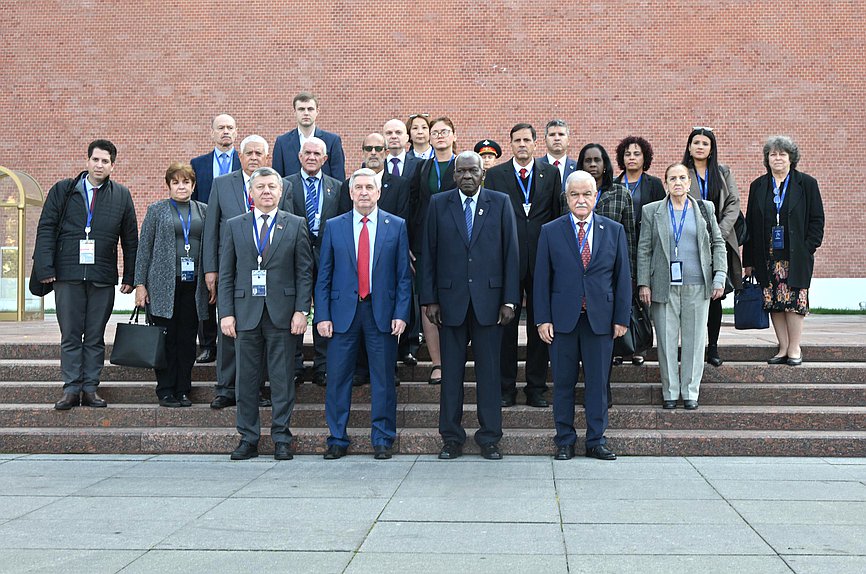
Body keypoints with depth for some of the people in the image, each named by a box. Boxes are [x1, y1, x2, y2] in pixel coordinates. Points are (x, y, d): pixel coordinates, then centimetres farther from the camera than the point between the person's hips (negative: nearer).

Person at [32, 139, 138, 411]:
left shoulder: (121, 195, 8)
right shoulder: (63, 190, 7)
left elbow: (130, 240, 10)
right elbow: (46, 229, 3)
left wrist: (129, 277, 5)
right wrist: (45, 269, -7)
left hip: (103, 278, 1)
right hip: (68, 276, 0)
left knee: (96, 337, 6)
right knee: (70, 336, 3)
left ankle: (90, 388, 13)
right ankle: (71, 390, 8)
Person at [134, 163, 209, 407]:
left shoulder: (203, 210, 12)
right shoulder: (157, 209, 6)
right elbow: (144, 247, 3)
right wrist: (140, 284, -4)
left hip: (193, 285, 2)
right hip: (164, 285, -2)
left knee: (188, 340, 4)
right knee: (167, 339, 0)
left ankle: (183, 391, 12)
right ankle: (166, 391, 7)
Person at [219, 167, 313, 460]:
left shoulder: (296, 225, 6)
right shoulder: (234, 226, 10)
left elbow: (304, 272, 3)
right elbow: (226, 274, 8)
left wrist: (301, 311, -5)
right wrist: (226, 313, 0)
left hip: (283, 313, -1)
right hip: (246, 312, 1)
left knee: (282, 379, 1)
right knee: (246, 379, 5)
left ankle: (281, 439, 10)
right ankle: (248, 439, 14)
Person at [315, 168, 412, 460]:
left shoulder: (396, 226, 6)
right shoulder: (334, 227, 8)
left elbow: (404, 275, 4)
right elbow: (324, 275, 7)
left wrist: (401, 313, -5)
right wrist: (322, 315, -1)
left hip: (382, 312, 0)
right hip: (343, 311, 1)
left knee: (383, 378, 3)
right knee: (338, 378, 3)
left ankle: (382, 440, 14)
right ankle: (337, 440, 14)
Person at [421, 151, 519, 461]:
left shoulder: (500, 202, 5)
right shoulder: (438, 203, 7)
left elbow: (511, 253, 3)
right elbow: (429, 254, 5)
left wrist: (509, 300, -3)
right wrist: (430, 299, -1)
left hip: (488, 299, 0)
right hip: (451, 299, 1)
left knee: (489, 370, 4)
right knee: (451, 371, 5)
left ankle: (489, 438, 13)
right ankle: (451, 438, 14)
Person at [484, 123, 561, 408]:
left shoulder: (551, 173, 9)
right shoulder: (495, 174, 7)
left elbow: (557, 214, 7)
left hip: (542, 258, 1)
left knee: (540, 325, 5)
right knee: (505, 324, 3)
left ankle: (537, 388, 14)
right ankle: (506, 388, 12)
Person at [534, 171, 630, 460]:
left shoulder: (614, 231, 7)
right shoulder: (550, 231, 4)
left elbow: (622, 277, 7)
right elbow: (542, 278, 2)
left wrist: (621, 317, 2)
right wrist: (543, 319, -4)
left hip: (600, 319, 1)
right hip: (562, 319, -1)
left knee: (598, 382, 6)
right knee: (563, 383, 5)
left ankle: (596, 441, 16)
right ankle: (564, 441, 16)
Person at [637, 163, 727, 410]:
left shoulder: (705, 209, 9)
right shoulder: (652, 211, 6)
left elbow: (718, 244, 11)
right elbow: (644, 249, 5)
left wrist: (719, 277, 1)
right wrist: (644, 283, -1)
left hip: (697, 286, 1)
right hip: (664, 286, -1)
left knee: (694, 340, 3)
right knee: (666, 340, 1)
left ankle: (690, 391, 13)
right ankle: (670, 392, 12)